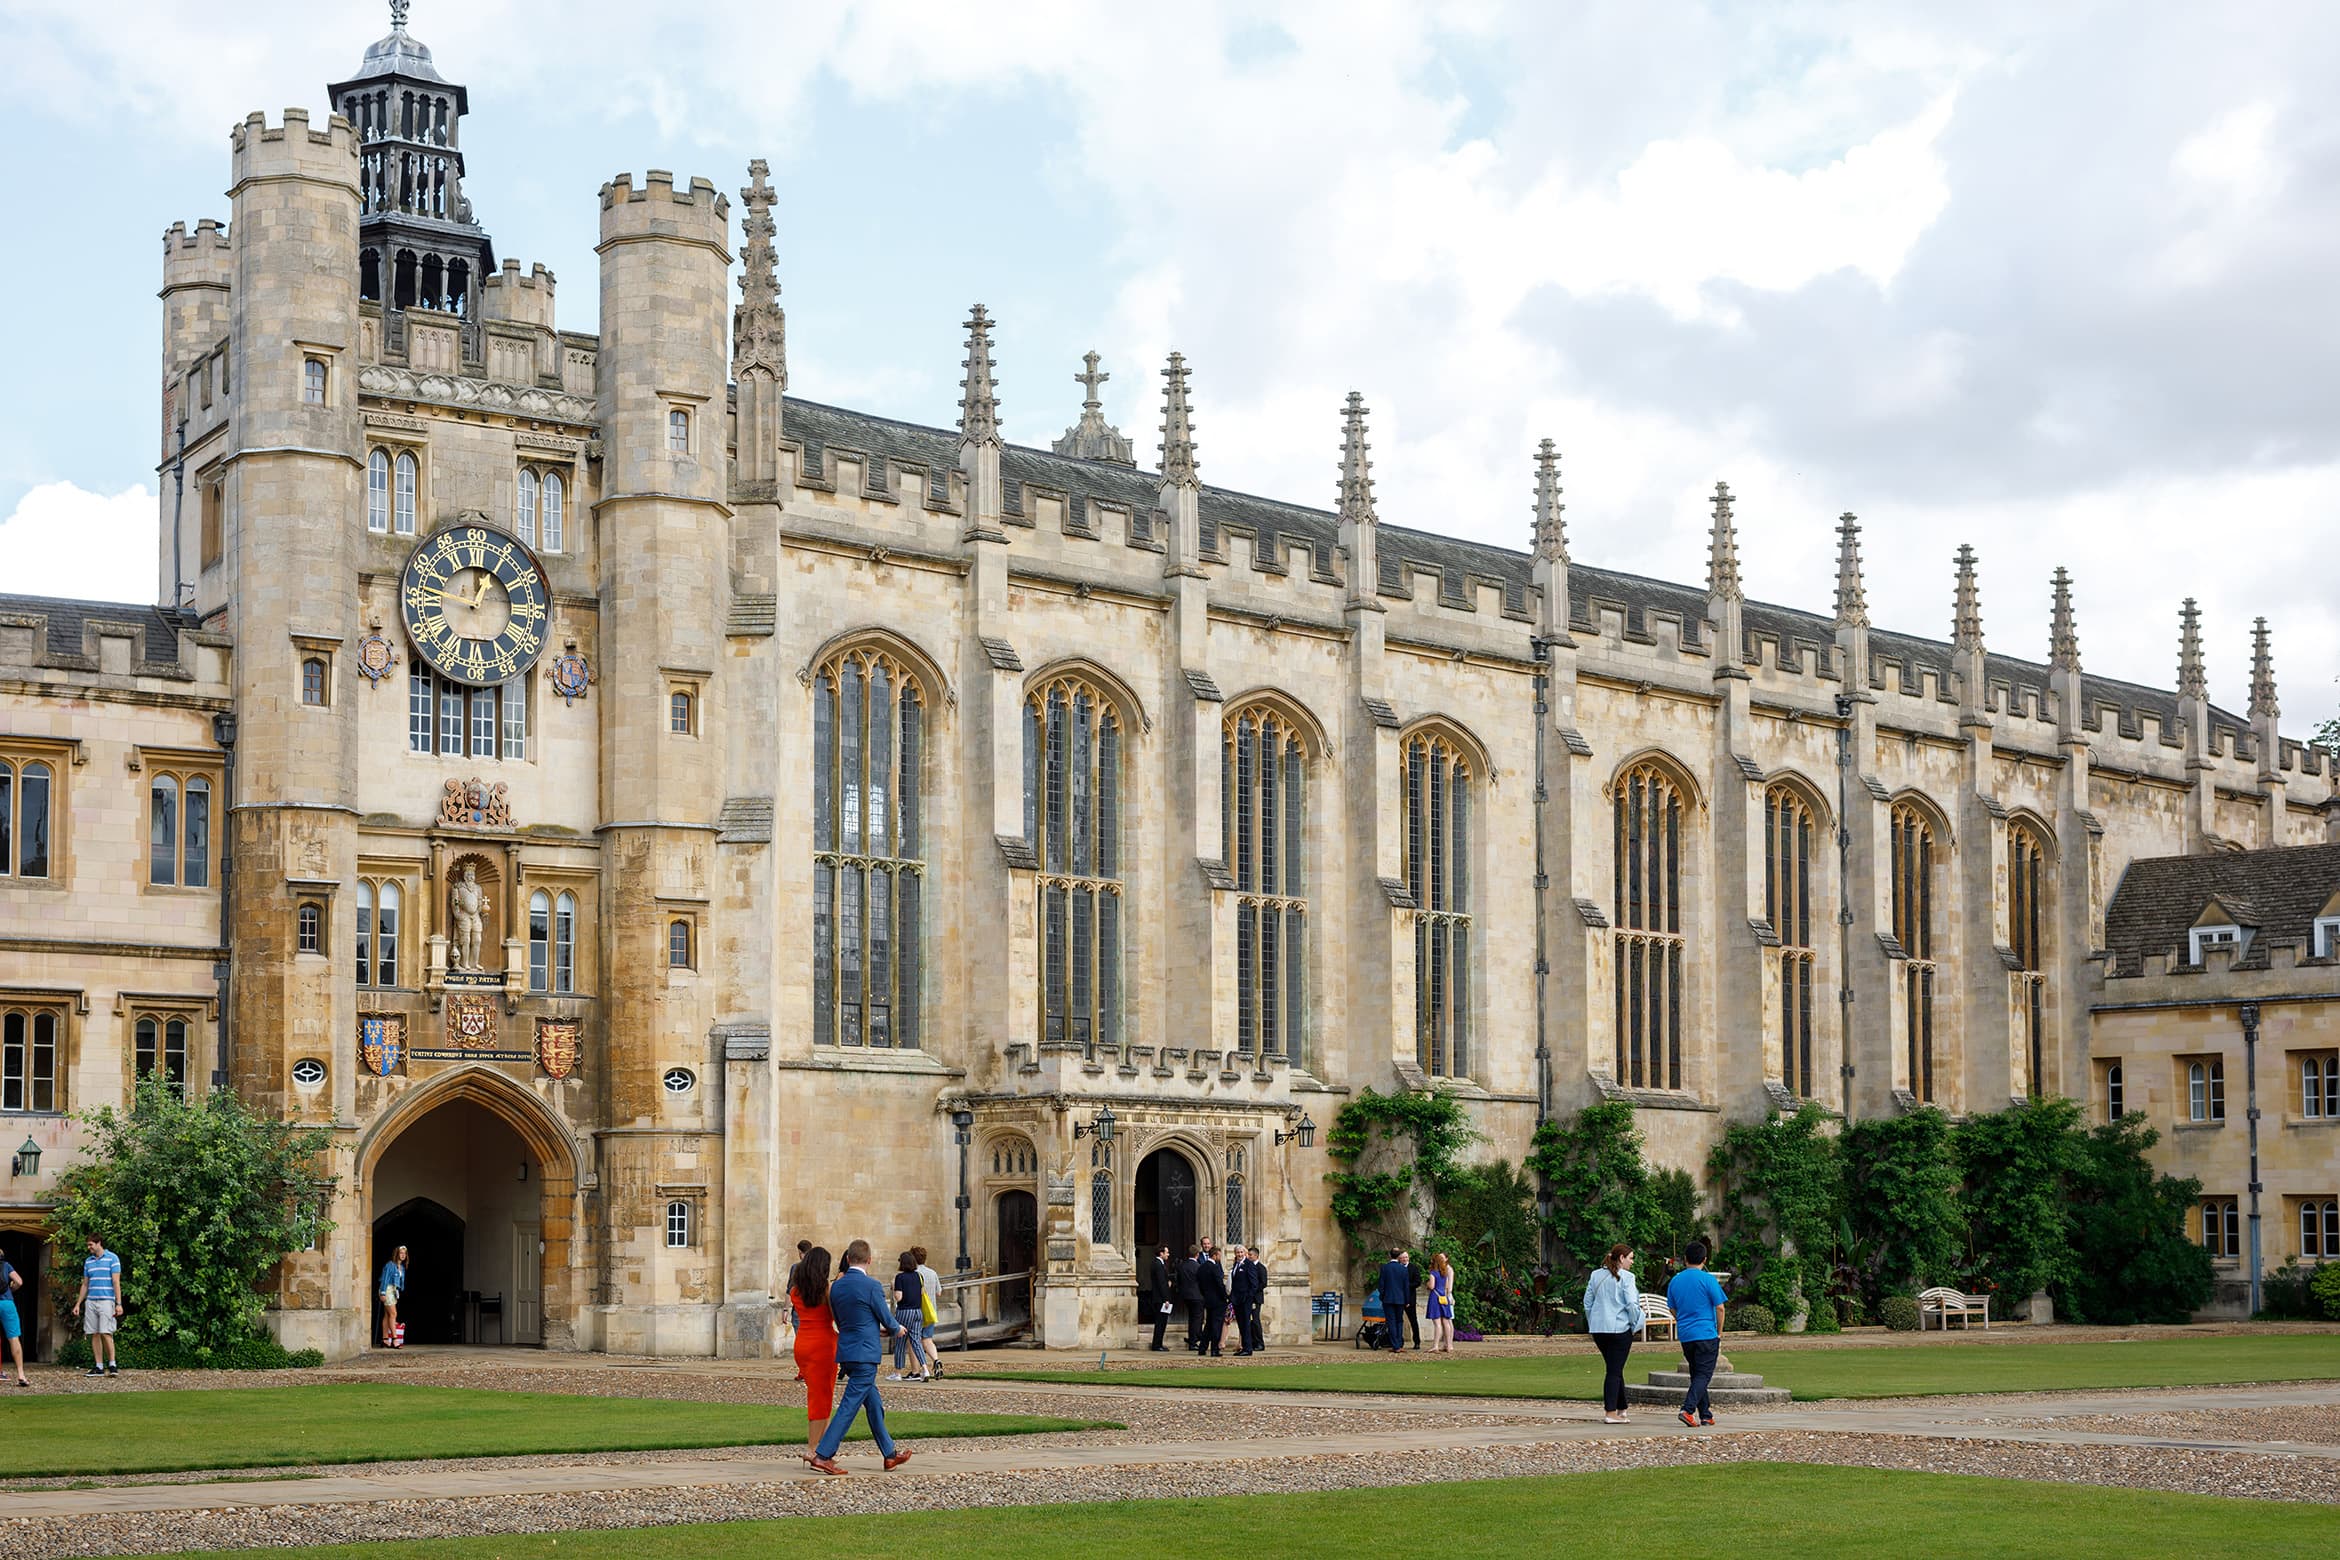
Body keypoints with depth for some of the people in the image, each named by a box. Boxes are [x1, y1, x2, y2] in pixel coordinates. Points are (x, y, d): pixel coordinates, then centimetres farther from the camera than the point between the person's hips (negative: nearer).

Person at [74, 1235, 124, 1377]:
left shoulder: (112, 1258, -1)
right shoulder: (88, 1261, 16)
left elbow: (116, 1282, -5)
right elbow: (85, 1284, 21)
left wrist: (119, 1303, -10)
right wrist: (78, 1303, 17)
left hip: (106, 1301, -6)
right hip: (90, 1302, 6)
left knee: (105, 1333, -12)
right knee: (94, 1334, 3)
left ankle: (112, 1364, -5)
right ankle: (98, 1367, 6)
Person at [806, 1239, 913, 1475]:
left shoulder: (836, 1286, 6)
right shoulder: (872, 1286, -15)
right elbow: (886, 1319, -6)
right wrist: (896, 1330, 18)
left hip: (846, 1350, 8)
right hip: (865, 1353, -8)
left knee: (874, 1404, 17)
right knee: (850, 1406, -6)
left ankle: (890, 1454, 26)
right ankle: (822, 1456, -10)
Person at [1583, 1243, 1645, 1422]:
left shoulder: (1596, 1275, 9)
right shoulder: (1625, 1277, -9)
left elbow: (1587, 1303, 12)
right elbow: (1631, 1304, -14)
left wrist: (1592, 1324, 18)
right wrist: (1635, 1325, -2)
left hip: (1598, 1328, 6)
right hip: (1619, 1327, -6)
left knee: (1615, 1368, 17)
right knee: (1615, 1370, -1)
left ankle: (1620, 1408, 21)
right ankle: (1610, 1412, -2)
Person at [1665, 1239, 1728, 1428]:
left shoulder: (1675, 1281, 7)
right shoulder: (1707, 1279, -8)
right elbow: (1719, 1308, -6)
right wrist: (1719, 1333, 5)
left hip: (1685, 1335, 5)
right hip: (1706, 1334, -5)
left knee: (1697, 1375, 15)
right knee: (1703, 1375, -4)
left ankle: (1706, 1415, 18)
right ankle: (1687, 1409, -21)